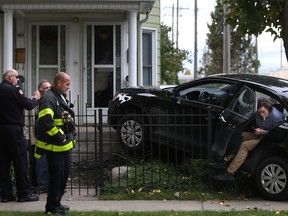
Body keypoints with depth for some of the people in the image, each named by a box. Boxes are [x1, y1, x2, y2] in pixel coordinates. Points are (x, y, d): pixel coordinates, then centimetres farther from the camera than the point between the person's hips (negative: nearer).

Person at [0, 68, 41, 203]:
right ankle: (24, 193, 4)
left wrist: (19, 96, 15)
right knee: (20, 161, -1)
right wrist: (35, 98, 10)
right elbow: (28, 105, -9)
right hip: (14, 129, -8)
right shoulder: (12, 90, -13)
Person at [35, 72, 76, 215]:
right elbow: (45, 120, -28)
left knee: (64, 174, 16)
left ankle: (56, 203, 28)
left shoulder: (61, 97, 16)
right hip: (54, 146, -10)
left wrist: (70, 135, 16)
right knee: (56, 176, -2)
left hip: (64, 145, 10)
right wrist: (59, 136, -21)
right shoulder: (48, 98, -17)